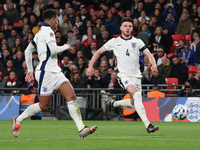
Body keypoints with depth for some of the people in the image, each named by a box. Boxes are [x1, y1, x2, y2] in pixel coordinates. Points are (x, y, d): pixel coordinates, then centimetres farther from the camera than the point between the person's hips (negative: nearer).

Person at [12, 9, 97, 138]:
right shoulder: (48, 31, -9)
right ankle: (18, 120, 17)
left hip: (55, 72, 10)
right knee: (44, 105, -3)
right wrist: (66, 47, -4)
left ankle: (81, 129, -14)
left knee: (71, 96, -6)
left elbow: (28, 51, 25)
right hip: (46, 73, -10)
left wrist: (30, 70, 28)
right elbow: (53, 49, -22)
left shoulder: (40, 33, 20)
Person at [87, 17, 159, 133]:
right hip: (123, 75, -4)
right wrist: (91, 66, 2)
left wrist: (154, 64, -17)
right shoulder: (114, 42, 5)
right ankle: (148, 125, -37)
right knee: (137, 94, -29)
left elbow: (149, 54, 4)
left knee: (134, 103, 8)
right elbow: (99, 52, 11)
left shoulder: (137, 42, 9)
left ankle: (115, 103, 41)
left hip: (136, 76, 4)